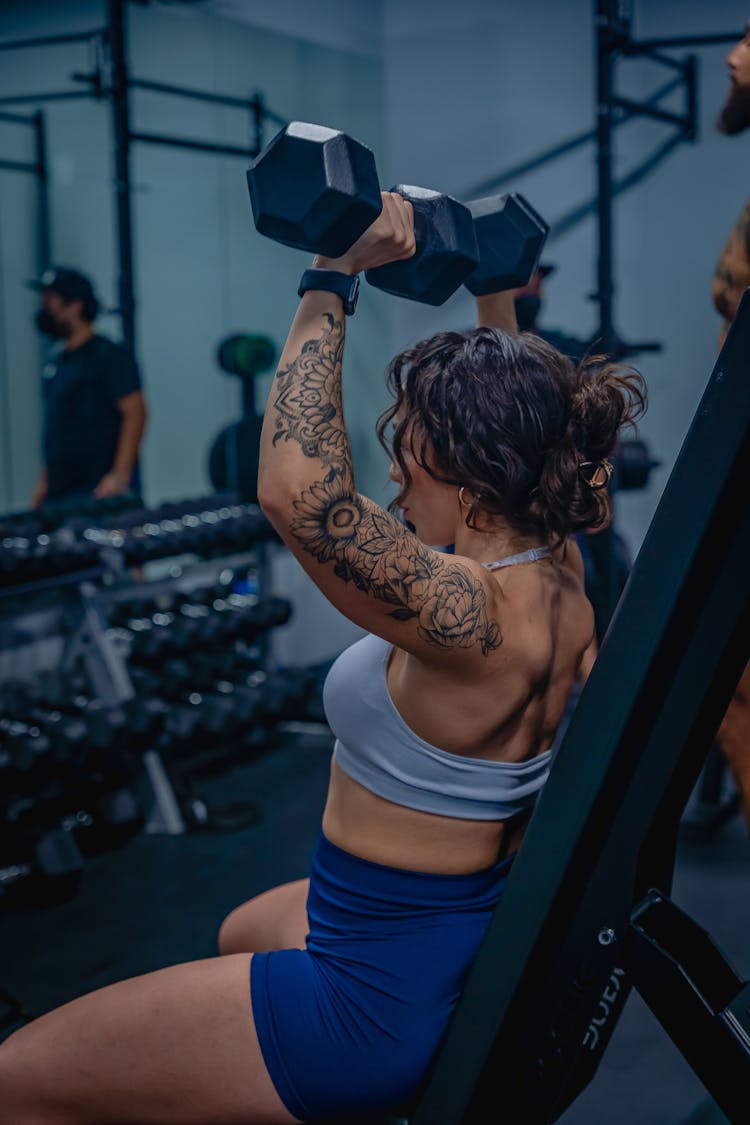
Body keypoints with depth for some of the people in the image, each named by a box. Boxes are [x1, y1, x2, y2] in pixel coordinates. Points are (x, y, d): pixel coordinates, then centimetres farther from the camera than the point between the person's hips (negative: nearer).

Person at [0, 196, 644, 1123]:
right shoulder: (558, 573, -4)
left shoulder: (475, 615, -30)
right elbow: (517, 417, 17)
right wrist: (495, 289, 21)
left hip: (383, 994, -10)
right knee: (241, 934, 40)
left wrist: (334, 280, -36)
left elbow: (298, 491, -45)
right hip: (471, 938, 10)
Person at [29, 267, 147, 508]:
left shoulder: (109, 355, -8)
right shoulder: (58, 361, 17)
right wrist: (44, 482, 19)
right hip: (59, 492, 8)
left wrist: (120, 475, -23)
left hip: (100, 489, -8)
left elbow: (135, 414, -15)